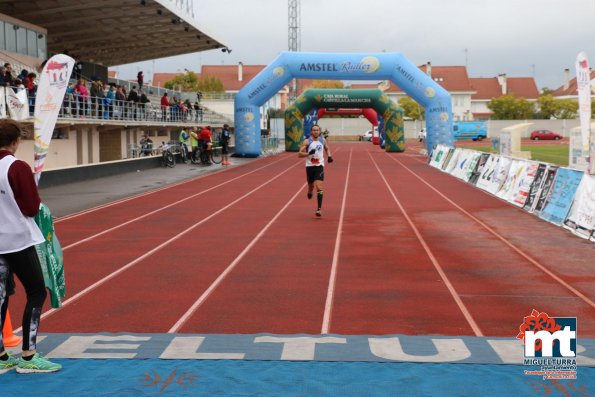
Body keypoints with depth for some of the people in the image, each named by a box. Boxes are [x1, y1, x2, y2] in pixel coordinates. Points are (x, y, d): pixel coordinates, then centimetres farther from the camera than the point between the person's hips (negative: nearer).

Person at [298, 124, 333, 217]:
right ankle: (310, 191, 56)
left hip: (319, 166, 0)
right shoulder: (307, 141, -6)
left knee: (319, 187, -14)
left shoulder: (323, 140, 3)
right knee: (311, 185, 16)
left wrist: (329, 156, 6)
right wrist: (308, 153, -24)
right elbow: (299, 154, -9)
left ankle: (319, 208, -15)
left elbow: (327, 149, 24)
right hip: (309, 166, 0)